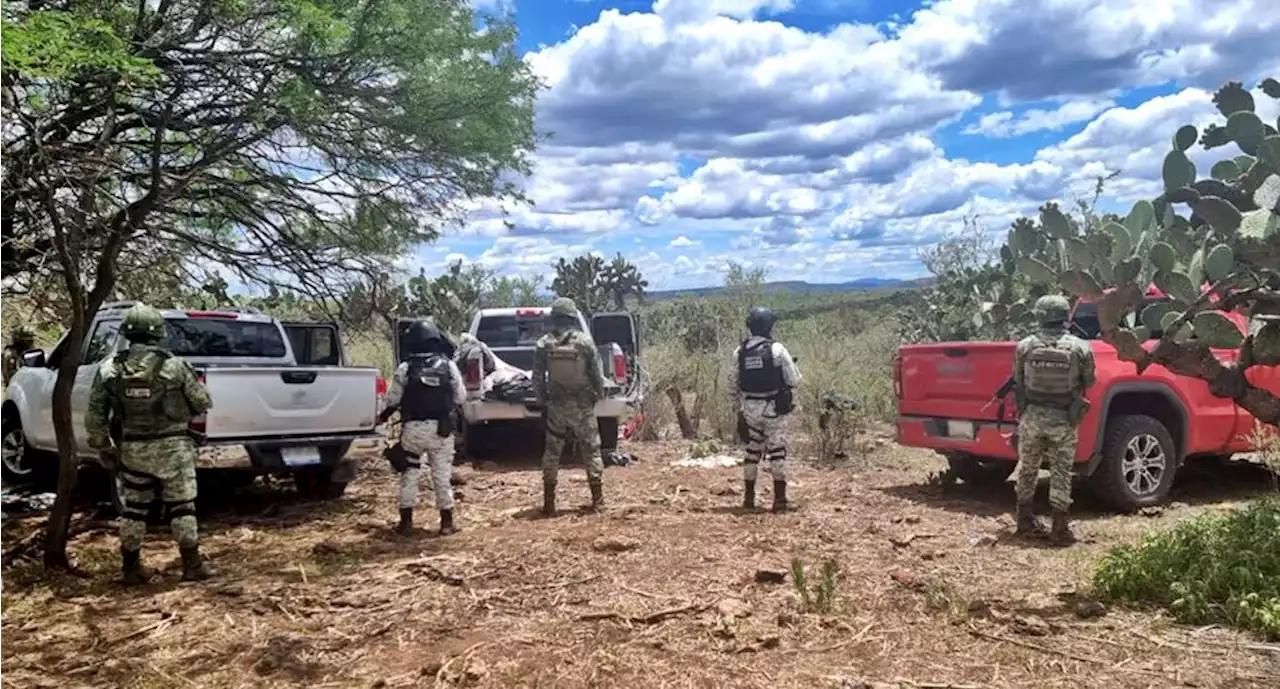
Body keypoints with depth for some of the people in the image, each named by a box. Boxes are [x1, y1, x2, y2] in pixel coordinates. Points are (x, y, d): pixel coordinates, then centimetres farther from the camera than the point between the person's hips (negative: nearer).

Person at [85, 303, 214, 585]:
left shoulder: (109, 368, -3)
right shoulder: (174, 366, -12)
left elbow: (94, 416, 2)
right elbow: (204, 403, -3)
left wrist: (104, 448, 13)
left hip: (132, 450, 3)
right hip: (171, 447, -3)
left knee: (133, 509, 16)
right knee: (182, 508, 7)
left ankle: (132, 568, 23)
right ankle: (192, 566, 11)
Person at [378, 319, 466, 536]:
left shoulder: (405, 369, -5)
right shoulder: (448, 365, -2)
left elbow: (393, 400, 1)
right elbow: (460, 398, 1)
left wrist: (383, 417, 21)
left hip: (413, 428, -1)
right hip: (441, 429, 1)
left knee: (409, 473, 12)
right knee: (443, 475, 8)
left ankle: (406, 521, 13)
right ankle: (447, 521, 11)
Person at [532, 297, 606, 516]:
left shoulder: (544, 344, -4)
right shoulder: (585, 341, -8)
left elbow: (538, 378, -1)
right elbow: (597, 374, -4)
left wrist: (541, 402, 9)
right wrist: (598, 396, 11)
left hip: (555, 405, 1)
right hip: (582, 405, -1)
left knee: (552, 452, 10)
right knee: (591, 450, 9)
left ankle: (549, 503, 10)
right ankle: (598, 498, 10)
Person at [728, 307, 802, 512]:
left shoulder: (739, 352, 1)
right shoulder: (777, 349, -12)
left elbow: (733, 385, 6)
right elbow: (794, 380, -8)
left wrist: (739, 408, 18)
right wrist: (791, 364, 12)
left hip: (750, 409, 4)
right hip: (773, 409, -4)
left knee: (752, 451, 14)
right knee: (777, 452, 3)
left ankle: (748, 497, 19)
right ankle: (779, 499, 2)